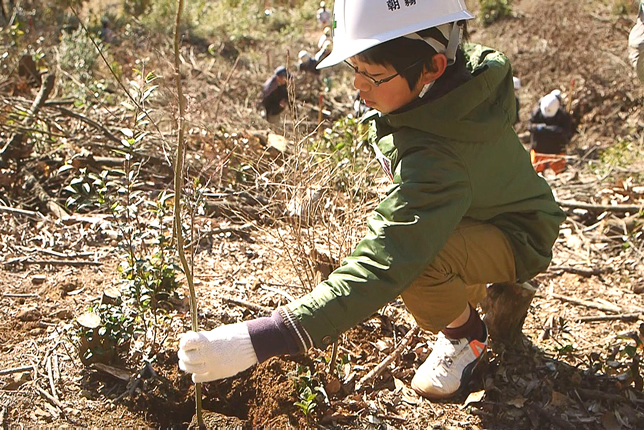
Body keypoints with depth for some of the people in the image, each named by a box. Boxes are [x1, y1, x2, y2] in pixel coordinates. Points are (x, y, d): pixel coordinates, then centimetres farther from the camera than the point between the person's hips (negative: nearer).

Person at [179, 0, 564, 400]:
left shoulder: (434, 158, -43)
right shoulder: (466, 63, -17)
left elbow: (377, 271, -48)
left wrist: (260, 339, -51)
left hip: (518, 241, -9)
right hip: (489, 202, 9)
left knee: (413, 258, -36)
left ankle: (466, 332, -3)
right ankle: (475, 290, 20)